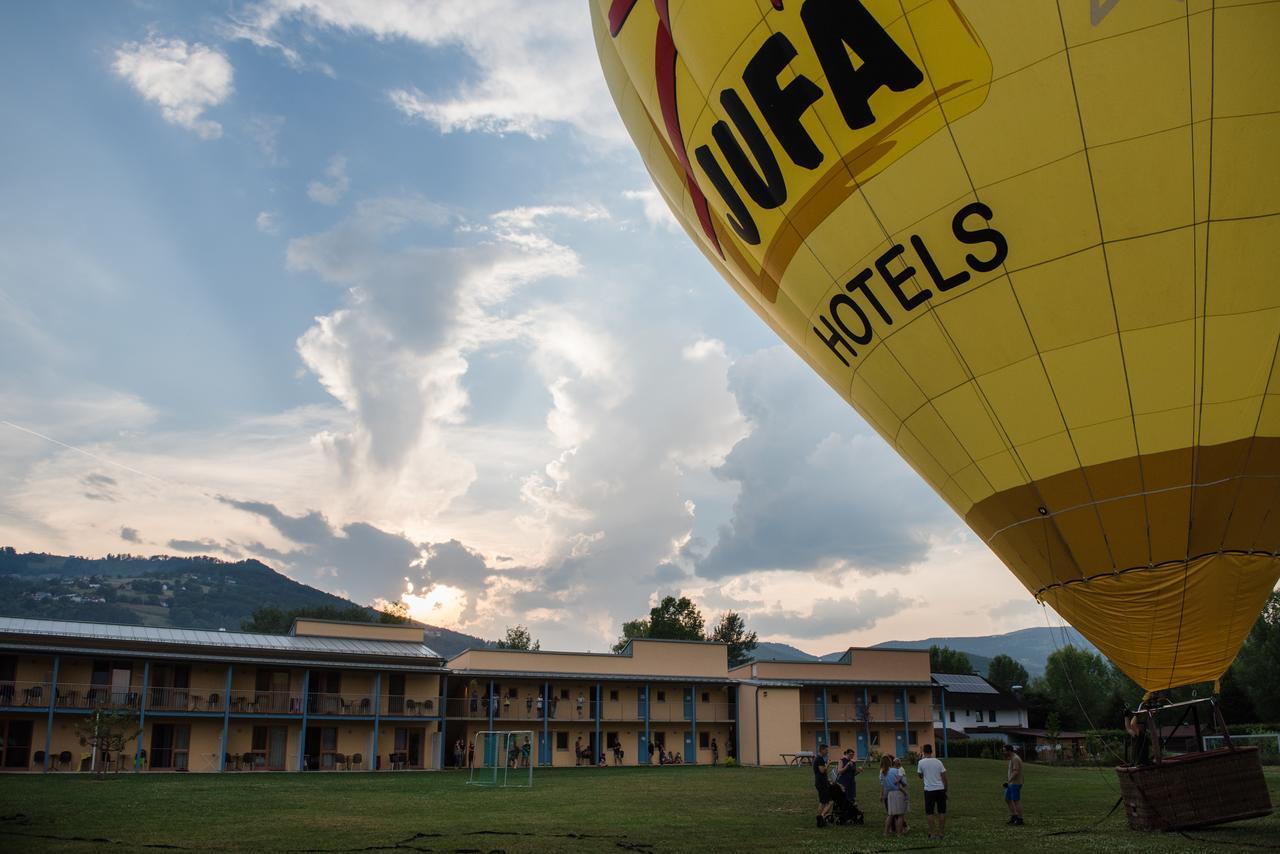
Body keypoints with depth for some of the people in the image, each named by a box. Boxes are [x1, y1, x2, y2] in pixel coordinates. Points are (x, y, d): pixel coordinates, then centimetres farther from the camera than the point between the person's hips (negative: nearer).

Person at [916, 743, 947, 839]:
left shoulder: (921, 762, -5)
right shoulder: (938, 762, 1)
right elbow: (944, 777, 3)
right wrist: (945, 790, 13)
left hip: (929, 790, -2)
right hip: (940, 789, 2)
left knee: (929, 812, 5)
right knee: (942, 812, 10)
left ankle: (933, 834, 2)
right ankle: (941, 833, 12)